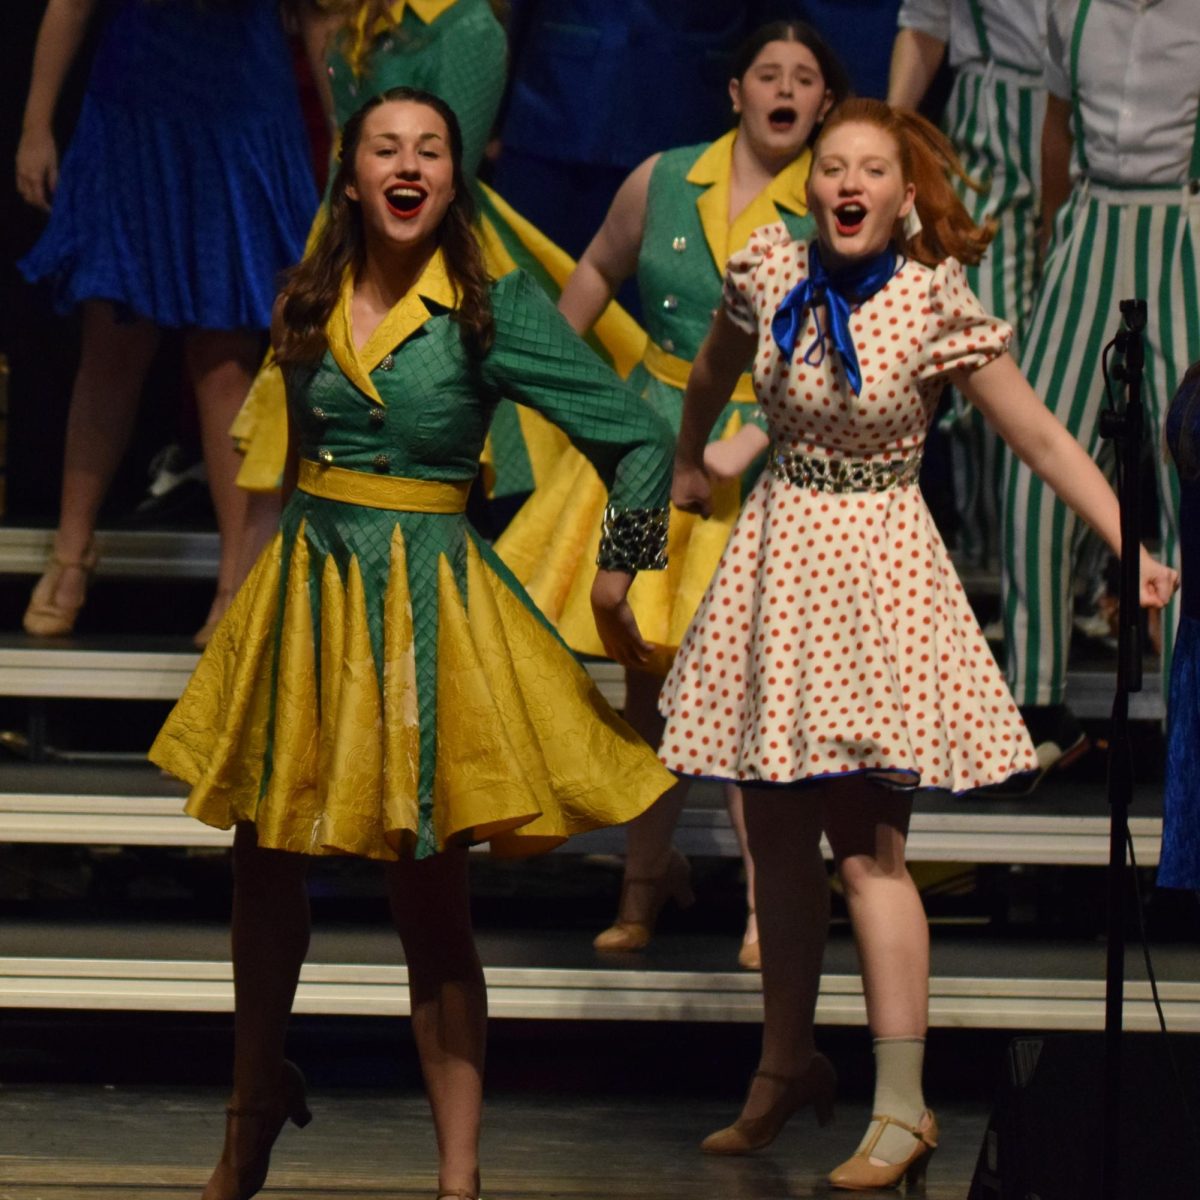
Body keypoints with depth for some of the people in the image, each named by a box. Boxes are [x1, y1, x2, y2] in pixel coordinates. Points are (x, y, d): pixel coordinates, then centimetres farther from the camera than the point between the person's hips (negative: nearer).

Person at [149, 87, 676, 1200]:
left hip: (421, 596, -4)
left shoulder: (491, 307, -8)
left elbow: (641, 438, -6)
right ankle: (255, 1099, 33)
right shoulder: (310, 302, 4)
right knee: (262, 859, 12)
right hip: (303, 581, 4)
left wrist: (617, 571, -5)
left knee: (430, 896, -4)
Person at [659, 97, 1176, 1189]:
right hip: (781, 554, 4)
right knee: (777, 834, 11)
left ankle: (903, 1109, -9)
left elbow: (1042, 439, -12)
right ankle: (788, 1064, 28)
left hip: (875, 565, -4)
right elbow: (712, 374, 21)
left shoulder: (935, 307, -13)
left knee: (866, 847, -11)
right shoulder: (768, 273, -2)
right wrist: (689, 465, 35)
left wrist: (1135, 552, -19)